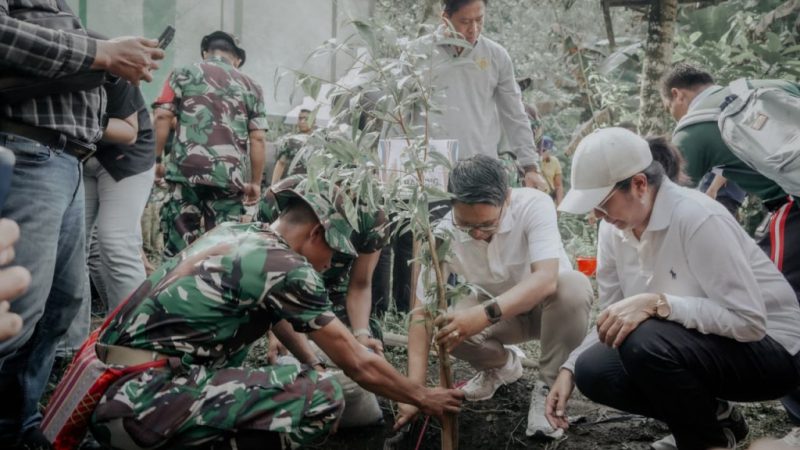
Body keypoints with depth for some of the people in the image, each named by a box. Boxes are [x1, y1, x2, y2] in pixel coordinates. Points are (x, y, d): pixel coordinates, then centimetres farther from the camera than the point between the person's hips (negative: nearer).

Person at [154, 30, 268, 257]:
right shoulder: (251, 86, 15)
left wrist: (156, 158, 11)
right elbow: (258, 138, 7)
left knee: (179, 242, 3)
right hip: (230, 175, 1)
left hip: (186, 169, 0)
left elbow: (163, 117, 3)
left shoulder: (184, 74, 14)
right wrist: (255, 182, 12)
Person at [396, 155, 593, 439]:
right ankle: (501, 366, 8)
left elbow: (546, 279, -43)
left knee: (574, 286, -36)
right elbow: (422, 312, -22)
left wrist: (485, 314, -58)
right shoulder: (445, 234, -24)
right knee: (445, 325, -27)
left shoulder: (534, 205, -31)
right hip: (498, 314, 2)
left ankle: (547, 387, -13)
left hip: (546, 304, -2)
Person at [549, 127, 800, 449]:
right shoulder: (614, 229, -3)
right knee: (591, 370, -11)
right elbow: (612, 320, 3)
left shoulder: (698, 218, -27)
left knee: (644, 342, -33)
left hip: (768, 347, -7)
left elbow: (749, 321, -30)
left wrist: (656, 303, -37)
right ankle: (711, 416, 9)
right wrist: (569, 368, -11)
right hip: (691, 343, 8)